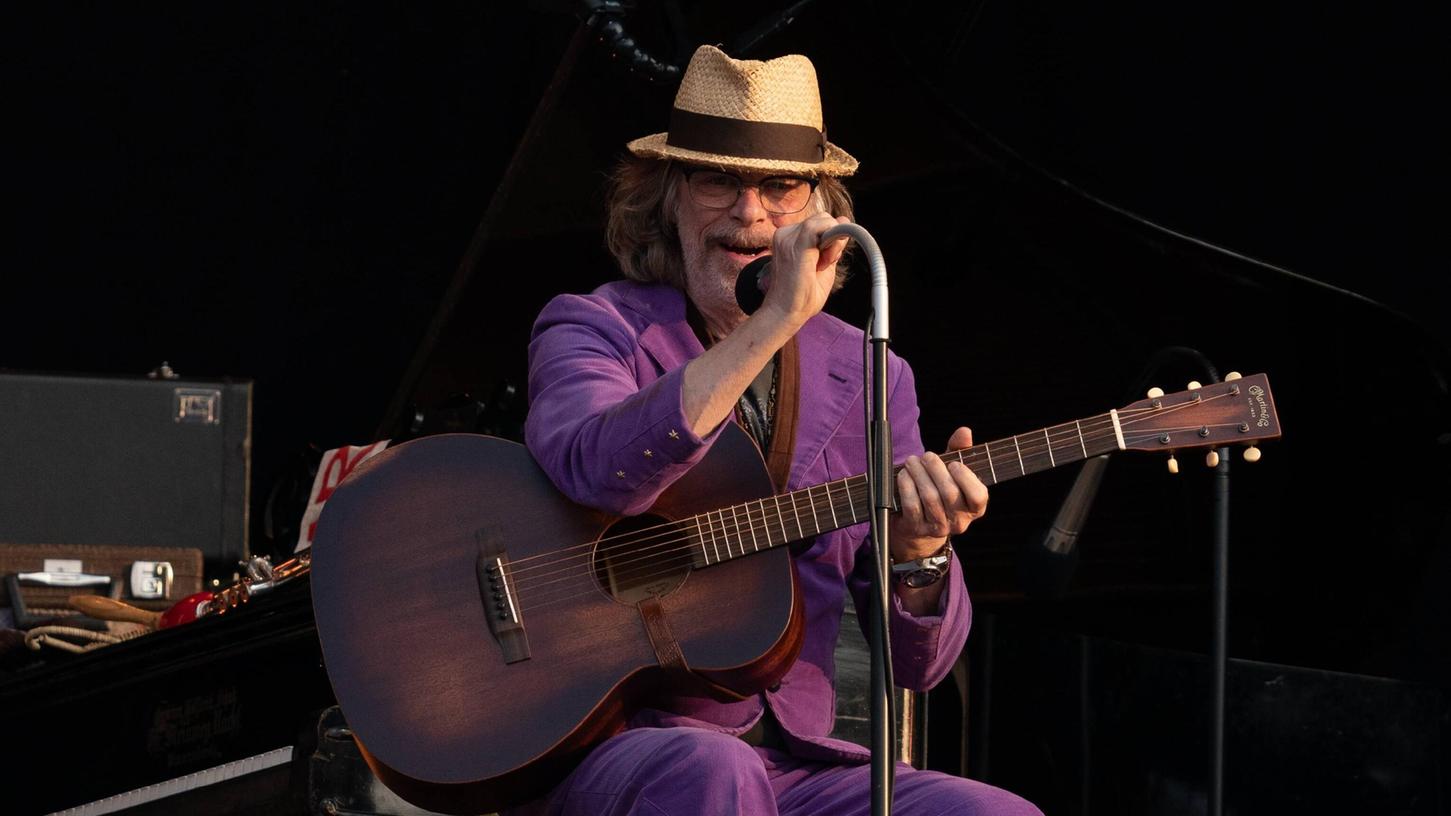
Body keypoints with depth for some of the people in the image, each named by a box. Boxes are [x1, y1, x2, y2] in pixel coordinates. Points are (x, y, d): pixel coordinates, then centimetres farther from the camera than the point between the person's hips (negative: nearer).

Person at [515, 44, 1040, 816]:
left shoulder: (869, 378, 10)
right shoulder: (589, 329, 1)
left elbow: (915, 665, 8)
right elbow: (595, 470, -26)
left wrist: (916, 552, -15)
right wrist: (774, 322, -27)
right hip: (607, 745, -4)